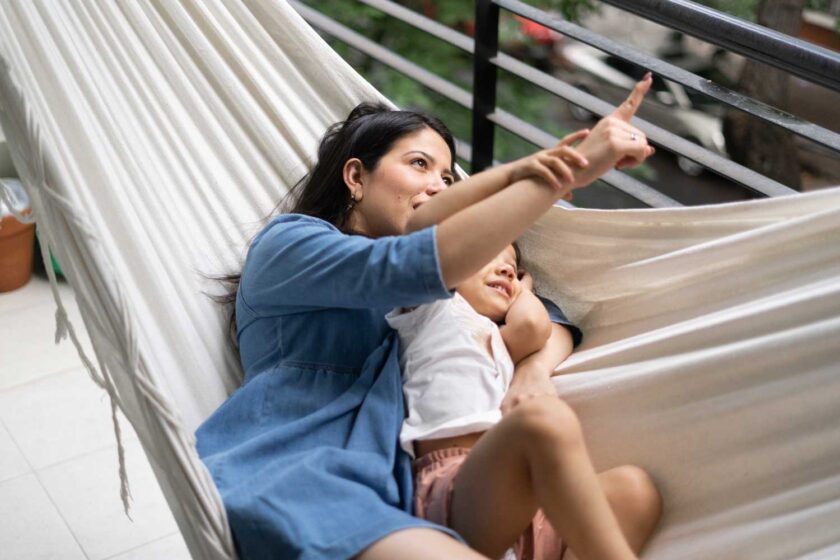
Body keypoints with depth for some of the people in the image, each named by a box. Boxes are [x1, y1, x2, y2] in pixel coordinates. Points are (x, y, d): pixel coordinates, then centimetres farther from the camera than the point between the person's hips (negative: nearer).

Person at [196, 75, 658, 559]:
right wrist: (570, 170, -12)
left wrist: (534, 369, 1)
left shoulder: (425, 302, 28)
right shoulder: (289, 242, 9)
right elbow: (412, 264, -10)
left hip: (380, 496, 6)